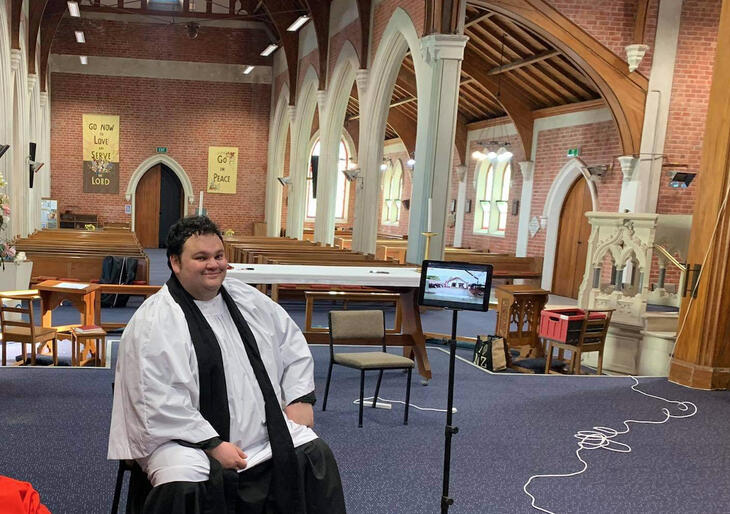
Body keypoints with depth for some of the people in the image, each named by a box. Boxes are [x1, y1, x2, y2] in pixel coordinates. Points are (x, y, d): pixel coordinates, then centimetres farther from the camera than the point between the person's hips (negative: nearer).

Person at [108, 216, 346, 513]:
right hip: (189, 438, -5)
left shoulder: (249, 299, 7)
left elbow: (293, 344, 17)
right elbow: (159, 403, -19)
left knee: (317, 456, -7)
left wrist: (301, 398, 6)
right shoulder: (153, 322, -13)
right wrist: (214, 446, -20)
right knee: (184, 487, -33)